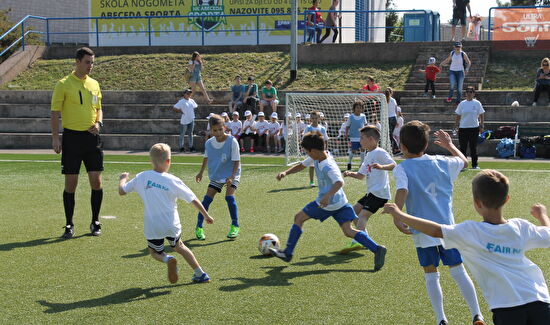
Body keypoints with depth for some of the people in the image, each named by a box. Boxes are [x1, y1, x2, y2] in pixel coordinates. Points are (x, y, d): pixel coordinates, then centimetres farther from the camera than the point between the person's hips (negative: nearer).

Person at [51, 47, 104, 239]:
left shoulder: (94, 84, 11)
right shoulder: (63, 84, -4)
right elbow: (55, 112, -4)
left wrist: (98, 123, -1)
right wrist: (55, 138, -10)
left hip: (91, 137, 4)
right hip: (72, 137, -4)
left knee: (96, 181, 1)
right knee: (70, 183, 1)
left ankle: (95, 222, 16)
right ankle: (69, 225, 14)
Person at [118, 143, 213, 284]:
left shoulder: (141, 177, -4)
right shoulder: (173, 181, -7)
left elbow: (122, 191, 6)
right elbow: (193, 200, -3)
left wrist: (123, 179, 28)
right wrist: (206, 215, 11)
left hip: (152, 227, 0)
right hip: (172, 225, 1)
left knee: (155, 252, 24)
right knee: (179, 246, 28)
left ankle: (167, 259, -10)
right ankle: (200, 274, 23)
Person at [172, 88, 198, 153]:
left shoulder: (192, 101, 9)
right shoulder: (181, 101, -10)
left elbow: (195, 106, 25)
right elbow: (174, 108, -13)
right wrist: (180, 111, -14)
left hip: (191, 120, 6)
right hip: (184, 120, -6)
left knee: (190, 133, 12)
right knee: (182, 134, 1)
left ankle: (190, 147, 18)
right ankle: (181, 147, 7)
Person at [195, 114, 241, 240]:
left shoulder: (232, 141, -18)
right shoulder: (209, 143, -6)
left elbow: (236, 161, -16)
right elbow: (206, 158, 15)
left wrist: (232, 177, -27)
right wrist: (201, 172, 18)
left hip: (231, 174, -3)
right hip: (215, 176, 4)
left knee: (229, 196, -22)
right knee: (207, 198, -6)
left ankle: (235, 226, -6)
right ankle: (199, 227, 6)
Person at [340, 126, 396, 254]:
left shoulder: (379, 152, -10)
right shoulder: (368, 156, 20)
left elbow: (394, 165, -23)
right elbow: (361, 175, 23)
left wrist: (381, 167, -41)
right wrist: (350, 174, 4)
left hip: (379, 193, -10)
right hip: (371, 192, 10)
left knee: (362, 215, -21)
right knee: (354, 211, 15)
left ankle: (356, 243, -32)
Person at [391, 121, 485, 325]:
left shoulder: (402, 169, -7)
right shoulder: (441, 162, 5)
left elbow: (402, 192, -25)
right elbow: (464, 162, 25)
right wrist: (449, 144, 38)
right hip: (447, 226, 3)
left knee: (431, 275, 10)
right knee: (458, 271, 10)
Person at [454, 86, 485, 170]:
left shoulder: (477, 103, 3)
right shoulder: (462, 104, 5)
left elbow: (481, 115, 7)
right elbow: (458, 116, 10)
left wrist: (481, 126, 1)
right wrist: (456, 126, 3)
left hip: (474, 128, -1)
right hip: (463, 128, 1)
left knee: (474, 147, 4)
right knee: (463, 147, 1)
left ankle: (474, 165, 11)